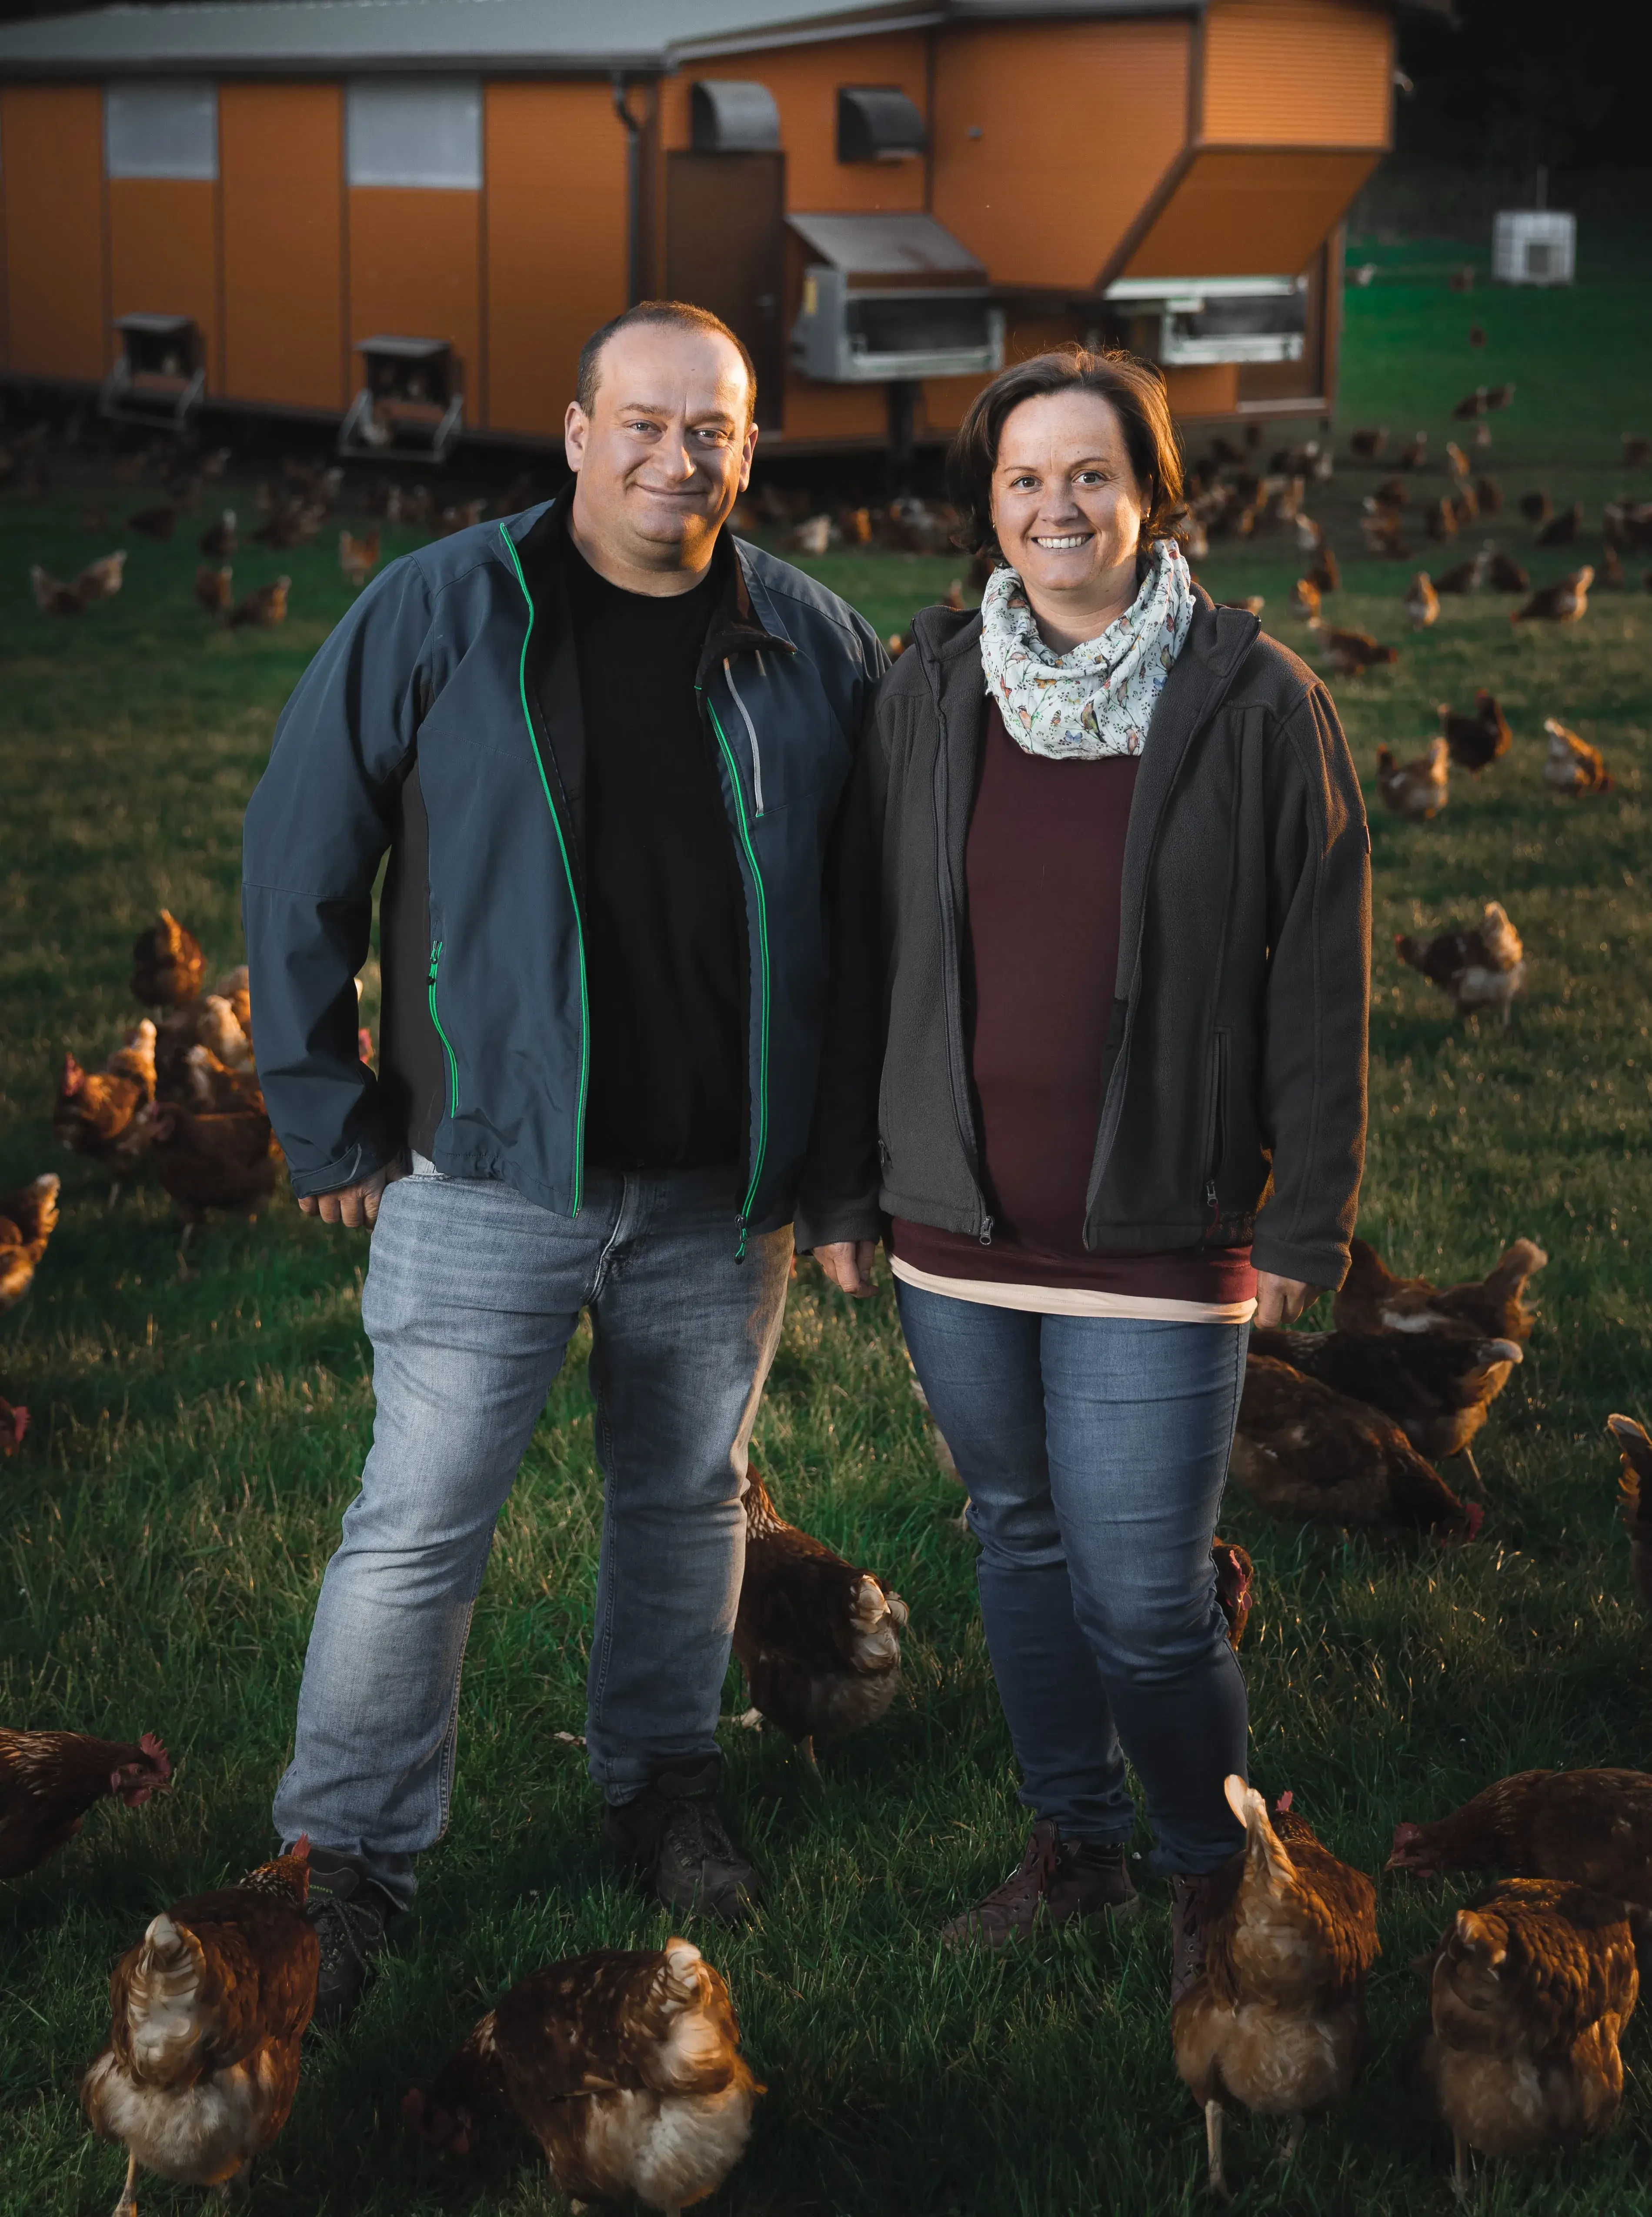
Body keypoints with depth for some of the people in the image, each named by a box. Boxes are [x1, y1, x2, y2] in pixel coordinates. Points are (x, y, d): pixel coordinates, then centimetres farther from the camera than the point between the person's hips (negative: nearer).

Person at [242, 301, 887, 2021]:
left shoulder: (815, 649, 1)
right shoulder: (438, 615, -7)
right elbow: (301, 863, -2)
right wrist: (326, 1118, -3)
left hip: (721, 1185, 3)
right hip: (492, 1171, -3)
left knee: (687, 1495, 17)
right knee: (422, 1522, 0)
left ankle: (663, 1781, 36)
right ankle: (344, 1859, 12)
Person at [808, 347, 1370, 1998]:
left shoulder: (1254, 704, -6)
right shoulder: (929, 693, 4)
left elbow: (1320, 978, -3)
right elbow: (865, 954, 10)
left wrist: (1308, 1222, -4)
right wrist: (846, 1186, 9)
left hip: (1156, 1240, -4)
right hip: (955, 1231, 4)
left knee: (1143, 1606, -3)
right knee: (1019, 1549, 17)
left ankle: (1216, 1874, 23)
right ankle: (1075, 1846, 36)